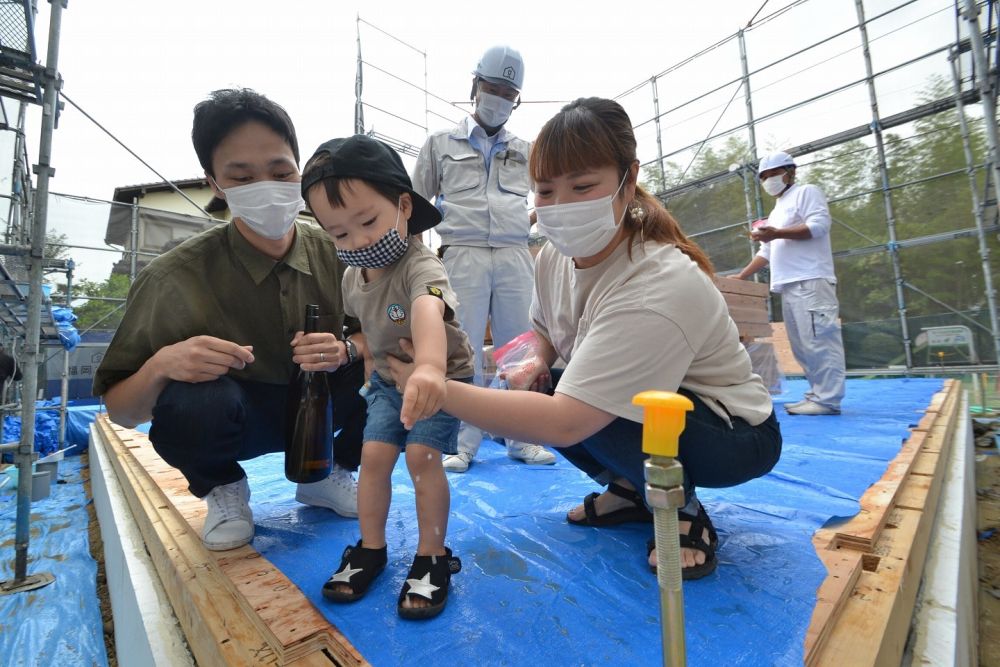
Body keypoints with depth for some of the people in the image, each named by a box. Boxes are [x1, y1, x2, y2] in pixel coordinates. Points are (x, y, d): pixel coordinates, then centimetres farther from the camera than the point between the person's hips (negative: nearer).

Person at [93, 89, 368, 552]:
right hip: (234, 420, -2)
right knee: (191, 402, -35)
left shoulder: (336, 253, -14)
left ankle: (329, 474, 6)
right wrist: (161, 365, -35)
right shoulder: (177, 277, -20)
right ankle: (222, 489, 3)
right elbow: (120, 411, -13)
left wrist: (345, 350, -28)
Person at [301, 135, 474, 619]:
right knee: (374, 455, 0)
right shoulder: (352, 275, -6)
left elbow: (428, 311, -56)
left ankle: (432, 556, 6)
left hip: (440, 378, -6)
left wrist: (429, 367, -73)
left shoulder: (420, 266, -32)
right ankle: (371, 548, 21)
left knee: (421, 455, -15)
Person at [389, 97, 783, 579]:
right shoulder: (555, 255, -10)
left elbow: (564, 423, -38)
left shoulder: (659, 288, -34)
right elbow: (543, 333, 8)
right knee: (531, 392, -11)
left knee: (587, 408, -33)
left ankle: (682, 509, -4)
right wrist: (530, 366, -15)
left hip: (736, 434, -6)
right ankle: (631, 489, 7)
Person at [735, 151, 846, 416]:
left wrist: (777, 233, -15)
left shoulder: (806, 192, 7)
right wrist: (739, 278, 23)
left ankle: (827, 399, -13)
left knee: (819, 340, -13)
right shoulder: (777, 211, 31)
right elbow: (766, 253, 30)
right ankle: (816, 395, 8)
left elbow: (820, 225, -9)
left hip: (810, 281, -9)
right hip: (789, 285, 9)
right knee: (803, 344, 5)